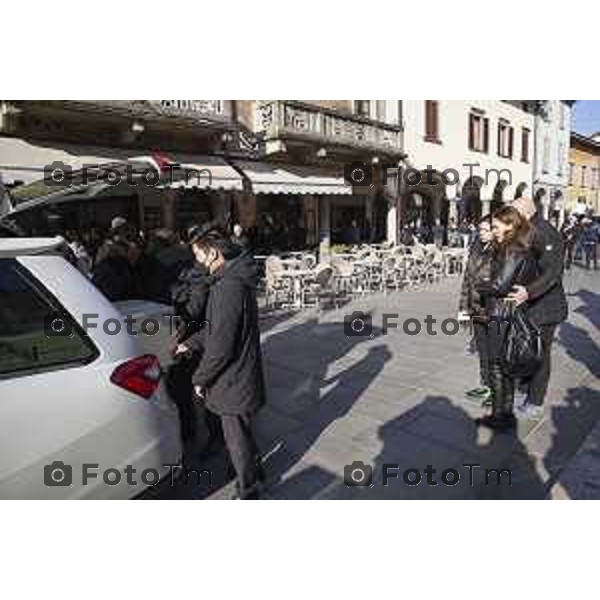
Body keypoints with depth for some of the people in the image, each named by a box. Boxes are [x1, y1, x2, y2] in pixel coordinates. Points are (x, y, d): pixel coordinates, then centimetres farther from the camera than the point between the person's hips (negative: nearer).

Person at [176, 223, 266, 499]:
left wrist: (199, 378, -13)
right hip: (242, 375, 9)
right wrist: (191, 343, 17)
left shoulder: (228, 287, -28)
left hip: (233, 382, -9)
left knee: (237, 439, 12)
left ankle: (248, 492, 33)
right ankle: (254, 471, 50)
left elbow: (221, 346, -27)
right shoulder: (236, 277, 5)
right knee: (242, 432, 28)